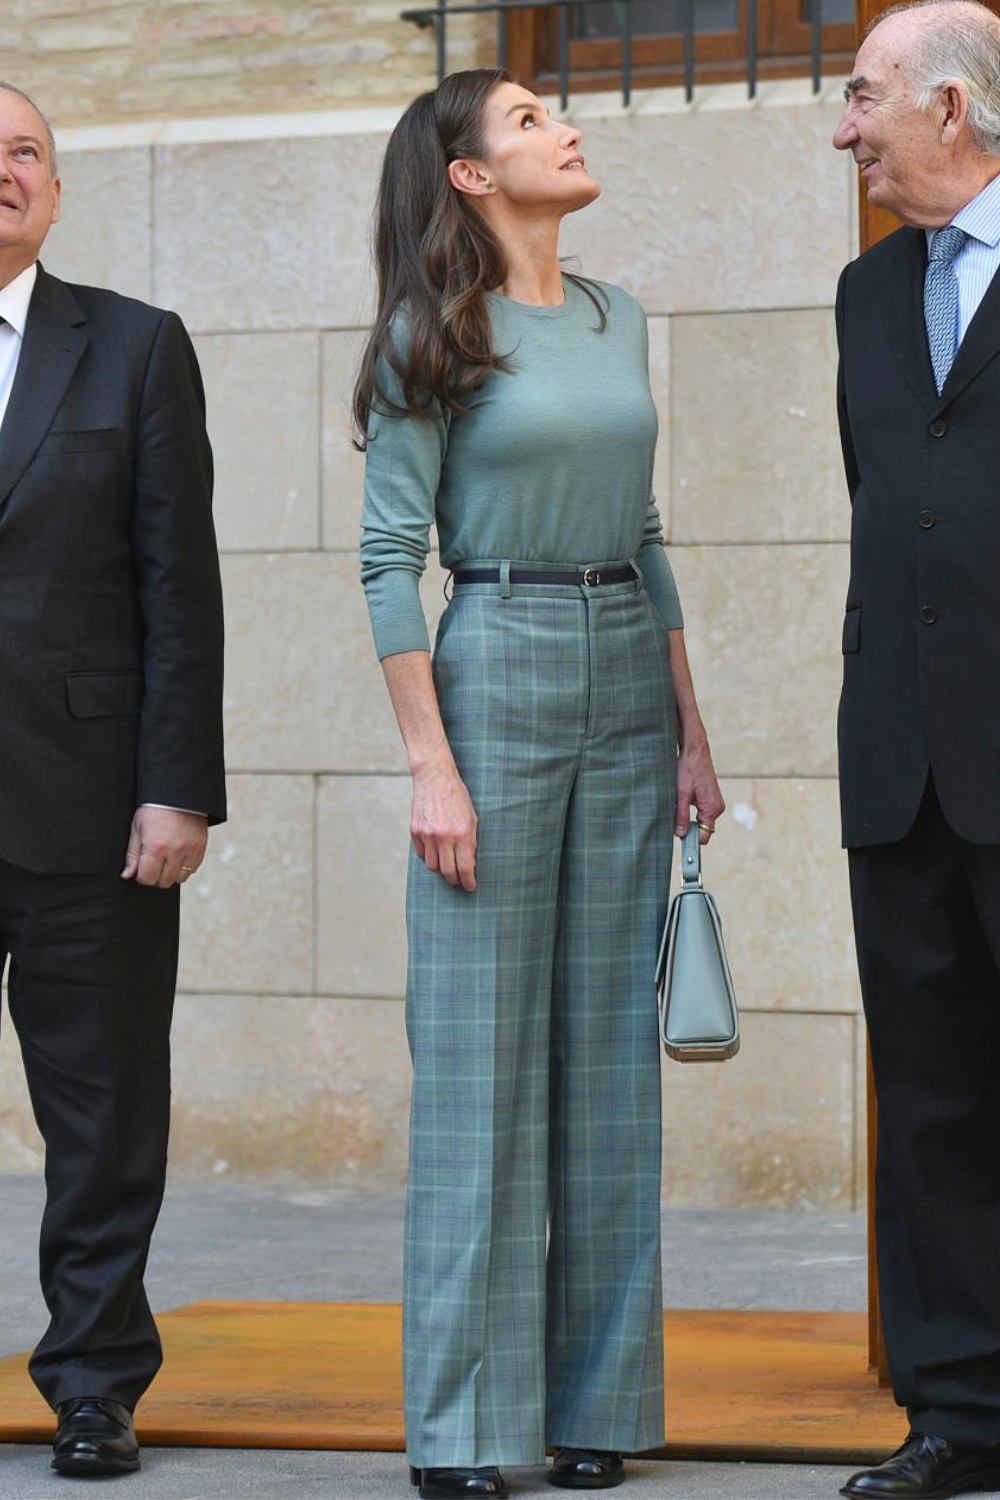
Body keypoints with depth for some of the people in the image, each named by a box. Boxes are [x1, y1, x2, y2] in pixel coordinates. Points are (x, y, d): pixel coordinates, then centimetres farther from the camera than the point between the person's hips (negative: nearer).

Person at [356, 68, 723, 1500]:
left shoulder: (615, 320, 13)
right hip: (498, 671, -6)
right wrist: (431, 765, -14)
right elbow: (389, 558, -8)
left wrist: (692, 731, 12)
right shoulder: (435, 337, -5)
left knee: (610, 1049, 6)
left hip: (628, 687, 6)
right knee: (482, 1053, -4)